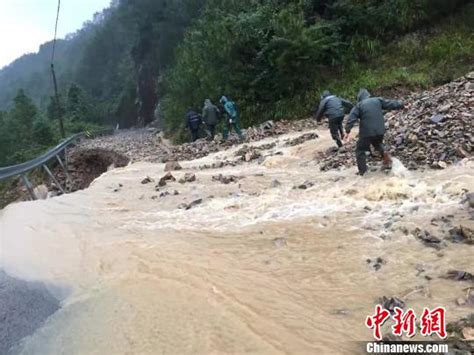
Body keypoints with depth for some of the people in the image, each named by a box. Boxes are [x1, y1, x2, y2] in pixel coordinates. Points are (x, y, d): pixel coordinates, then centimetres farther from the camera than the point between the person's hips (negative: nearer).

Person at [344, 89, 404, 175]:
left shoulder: (359, 105, 0)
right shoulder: (378, 100, 8)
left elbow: (351, 118, -10)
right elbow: (391, 103, 15)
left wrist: (348, 131, -12)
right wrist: (401, 105, 30)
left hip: (366, 132, -4)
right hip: (380, 130, 4)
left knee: (360, 150, 12)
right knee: (378, 143, 34)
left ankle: (362, 171, 7)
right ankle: (384, 153, 4)